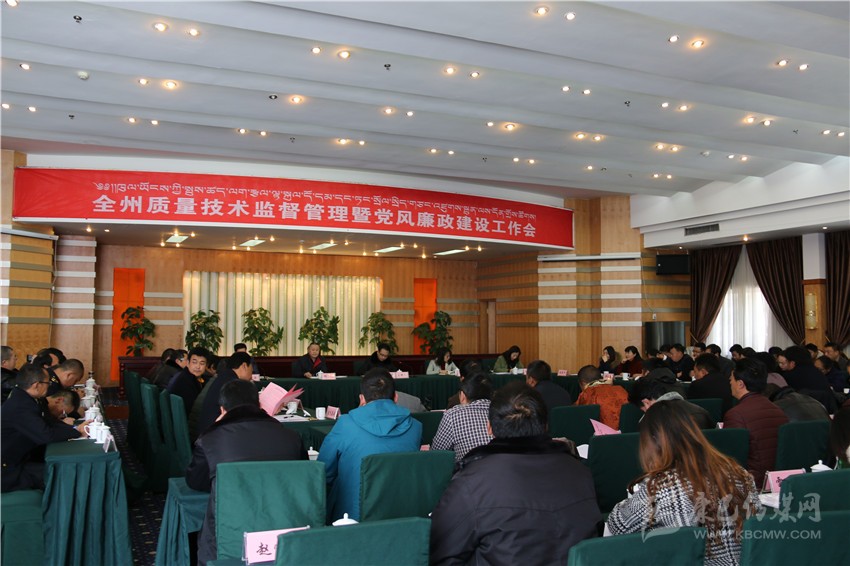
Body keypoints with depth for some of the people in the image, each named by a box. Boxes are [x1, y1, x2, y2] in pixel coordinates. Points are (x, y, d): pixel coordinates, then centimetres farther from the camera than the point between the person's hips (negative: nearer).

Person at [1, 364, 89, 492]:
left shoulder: (21, 397, 3)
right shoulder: (20, 407, -28)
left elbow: (45, 423, 9)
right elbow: (46, 435, -30)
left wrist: (74, 428, -2)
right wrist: (77, 432, -16)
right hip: (7, 472, -10)